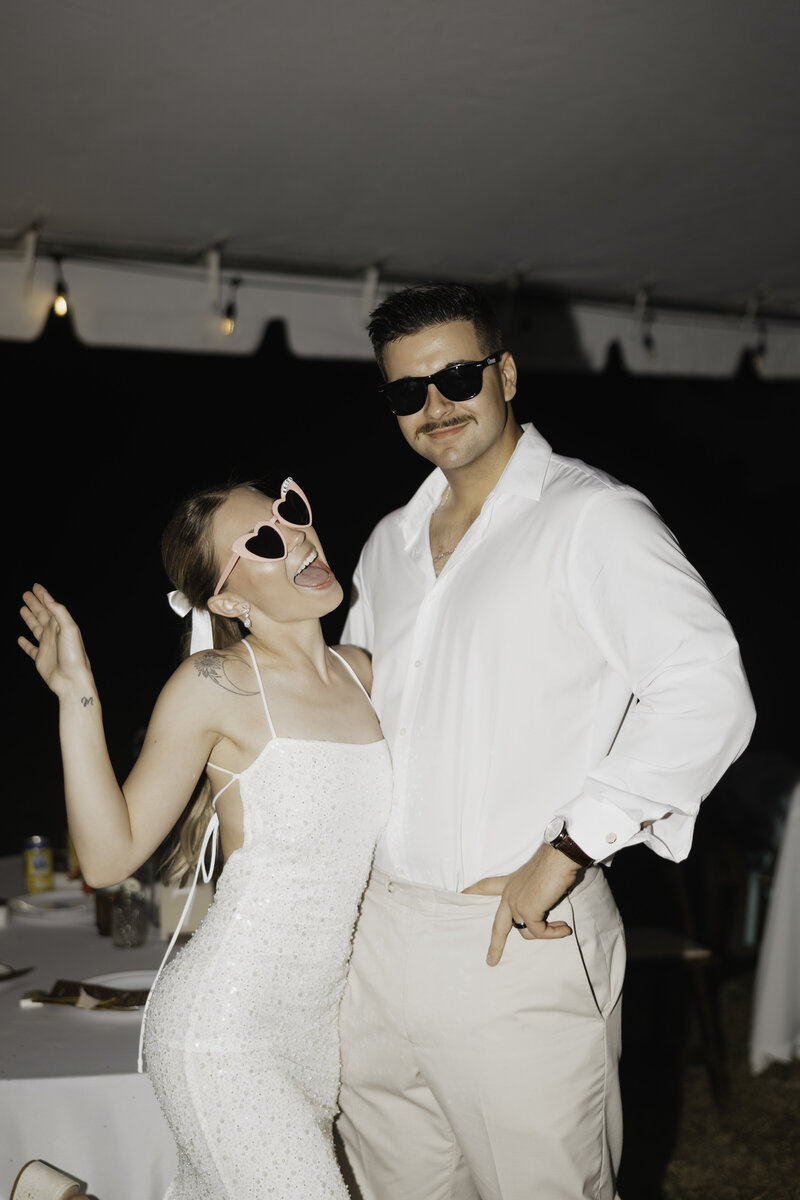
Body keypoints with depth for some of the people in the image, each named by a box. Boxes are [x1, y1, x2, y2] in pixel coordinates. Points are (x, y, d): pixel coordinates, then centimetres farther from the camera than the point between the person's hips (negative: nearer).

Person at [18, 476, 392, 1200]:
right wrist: (78, 698, -20)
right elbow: (109, 856, -14)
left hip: (319, 1024, 6)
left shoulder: (359, 671, 6)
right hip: (225, 1031, -6)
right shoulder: (214, 688, -12)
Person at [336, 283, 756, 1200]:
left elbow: (706, 695, -19)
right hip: (374, 938, 7)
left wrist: (564, 854, -22)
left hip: (518, 942, -6)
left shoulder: (591, 519, -8)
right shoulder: (388, 545, 16)